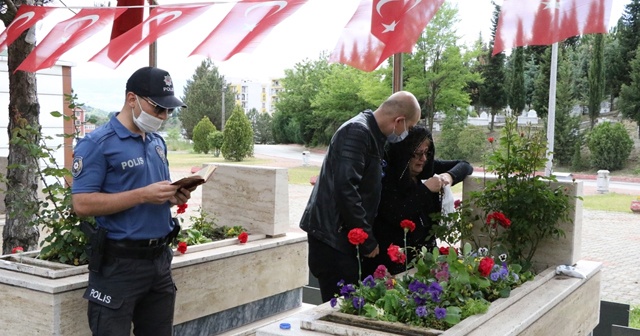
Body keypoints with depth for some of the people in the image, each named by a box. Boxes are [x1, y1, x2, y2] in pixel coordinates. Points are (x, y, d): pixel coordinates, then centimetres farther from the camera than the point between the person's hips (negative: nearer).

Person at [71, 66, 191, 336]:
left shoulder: (158, 143, 12)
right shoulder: (97, 143, -12)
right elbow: (82, 203, -19)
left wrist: (174, 196, -1)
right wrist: (144, 195, -23)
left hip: (160, 259, 7)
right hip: (119, 264, -7)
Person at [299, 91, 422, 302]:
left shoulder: (371, 134, 16)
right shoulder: (357, 131, -16)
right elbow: (346, 188, -24)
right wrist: (368, 240, -18)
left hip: (340, 232, 10)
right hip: (330, 232, -10)